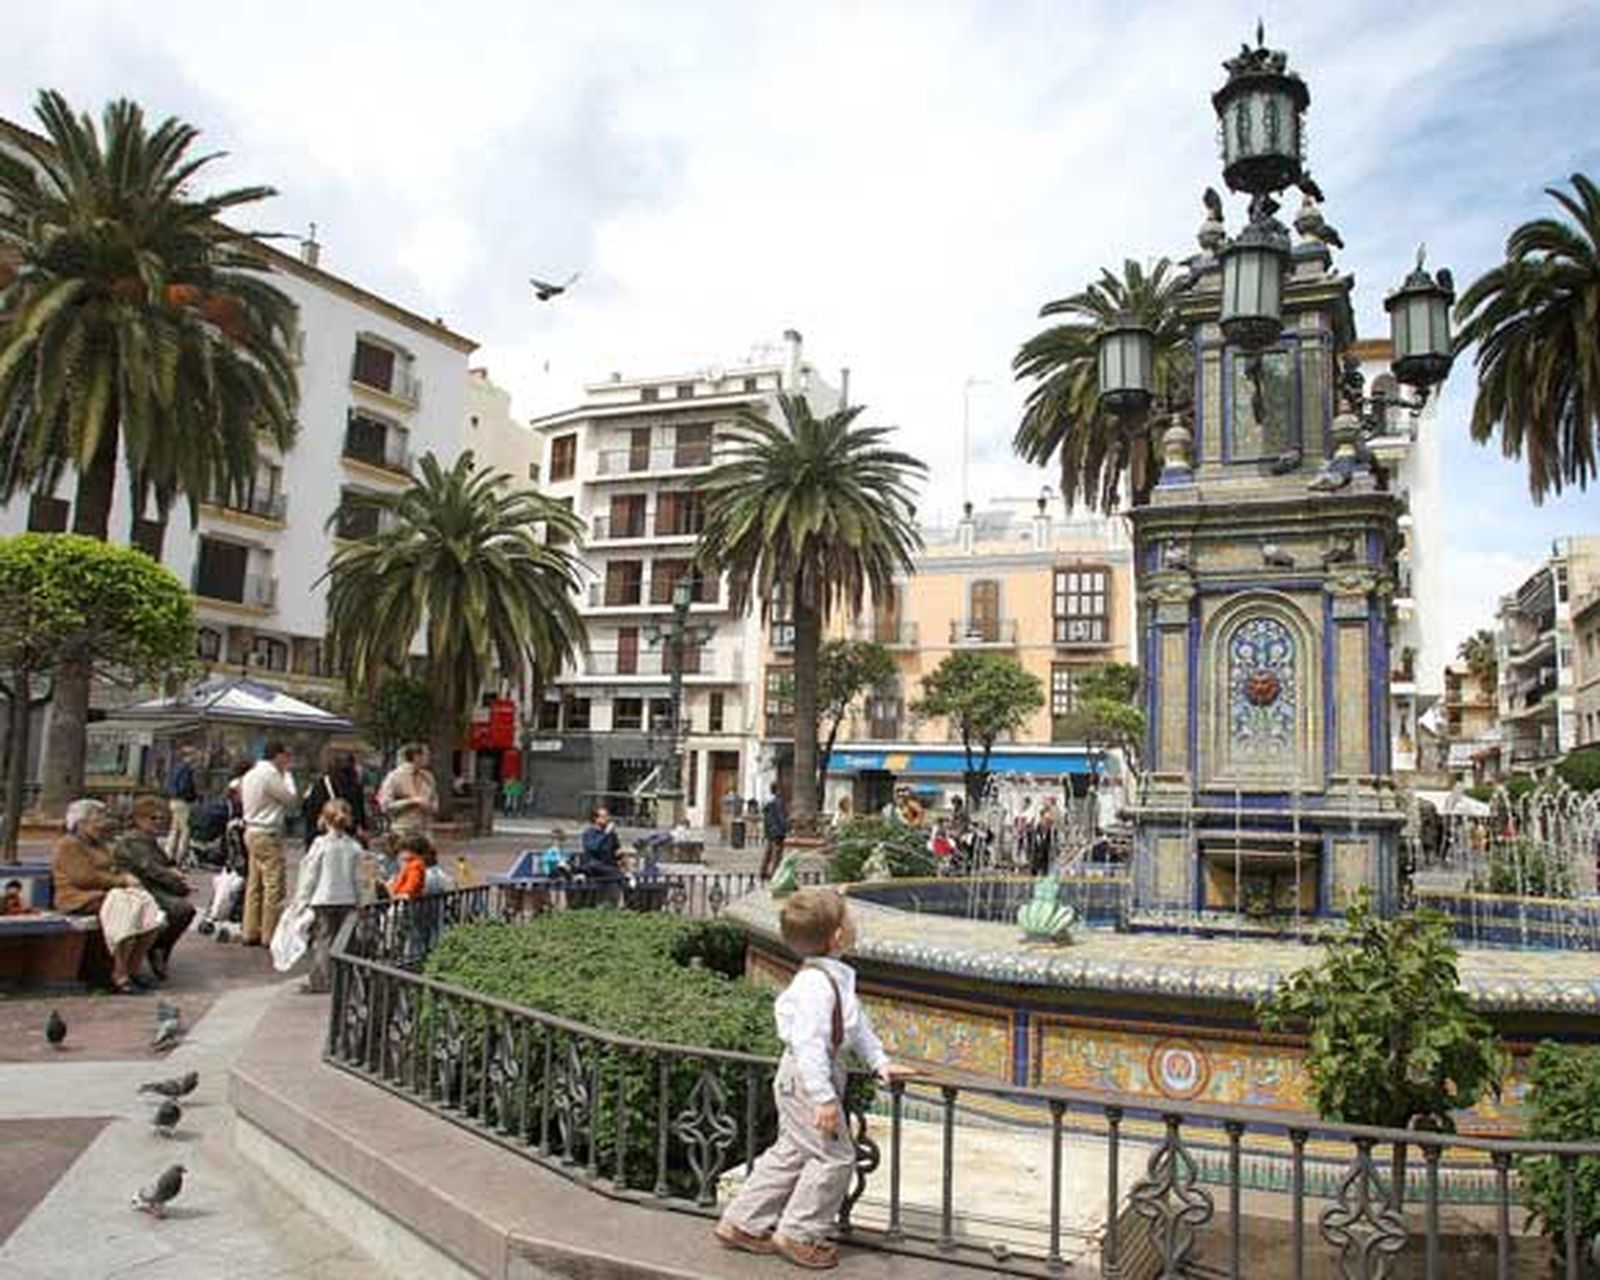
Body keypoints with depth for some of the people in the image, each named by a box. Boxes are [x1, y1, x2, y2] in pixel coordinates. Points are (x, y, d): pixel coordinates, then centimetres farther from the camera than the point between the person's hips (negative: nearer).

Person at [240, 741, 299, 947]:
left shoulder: (251, 774, 12)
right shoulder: (270, 774, -16)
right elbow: (292, 798, -11)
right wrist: (287, 773, 1)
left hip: (252, 831, 10)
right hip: (268, 835, -10)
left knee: (254, 884, 14)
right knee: (273, 886, -4)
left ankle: (250, 932, 19)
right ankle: (270, 935, -1)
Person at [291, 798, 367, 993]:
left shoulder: (321, 844, -9)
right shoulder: (354, 847, 1)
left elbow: (310, 875, -5)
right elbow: (357, 878, 7)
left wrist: (302, 900, 3)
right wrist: (358, 902, 16)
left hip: (323, 899, -4)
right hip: (347, 899, 4)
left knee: (322, 940, 1)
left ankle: (319, 980, 1)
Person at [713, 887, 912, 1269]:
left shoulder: (836, 976, 7)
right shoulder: (816, 984, -26)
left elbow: (857, 1023, 17)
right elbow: (809, 1043, -29)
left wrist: (880, 1061, 13)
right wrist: (824, 1098, -28)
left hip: (802, 1079, 10)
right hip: (806, 1079, -10)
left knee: (791, 1152, 18)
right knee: (834, 1156, -2)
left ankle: (743, 1223, 28)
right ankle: (797, 1234, 12)